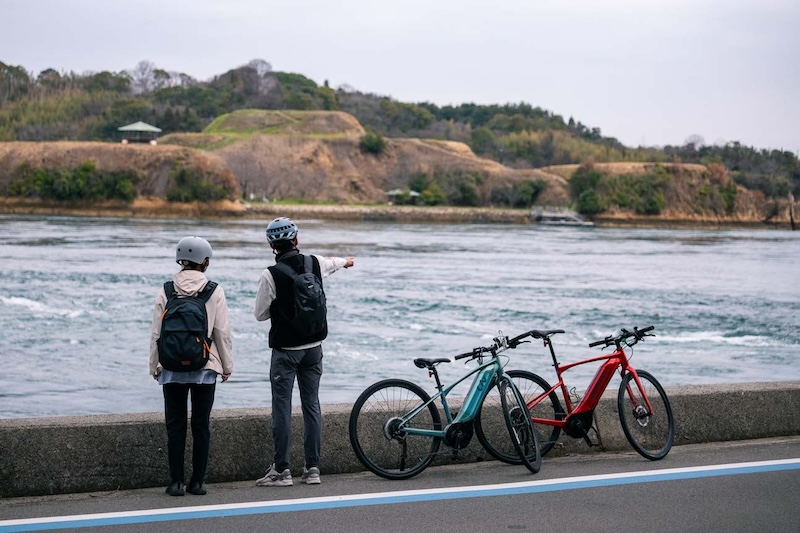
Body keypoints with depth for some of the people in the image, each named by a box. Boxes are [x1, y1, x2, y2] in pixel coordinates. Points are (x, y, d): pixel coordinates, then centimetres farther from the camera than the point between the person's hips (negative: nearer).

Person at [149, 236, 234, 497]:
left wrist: (154, 365, 12)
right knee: (201, 425, 8)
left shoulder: (165, 291, -3)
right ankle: (198, 481, 10)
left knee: (175, 425, 6)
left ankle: (176, 482, 4)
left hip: (172, 368, 1)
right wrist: (227, 365, 9)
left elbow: (156, 332, 1)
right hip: (205, 368, 0)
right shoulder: (215, 292, -5)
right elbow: (222, 331, -2)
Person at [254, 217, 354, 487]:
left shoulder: (271, 275, -14)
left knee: (282, 408, -1)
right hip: (313, 346, 5)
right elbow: (331, 263, 25)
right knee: (311, 405, 9)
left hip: (285, 349, -4)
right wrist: (345, 261, 48)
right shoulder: (314, 263, 0)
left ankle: (281, 470, -1)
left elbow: (260, 314, -6)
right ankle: (312, 468, 11)